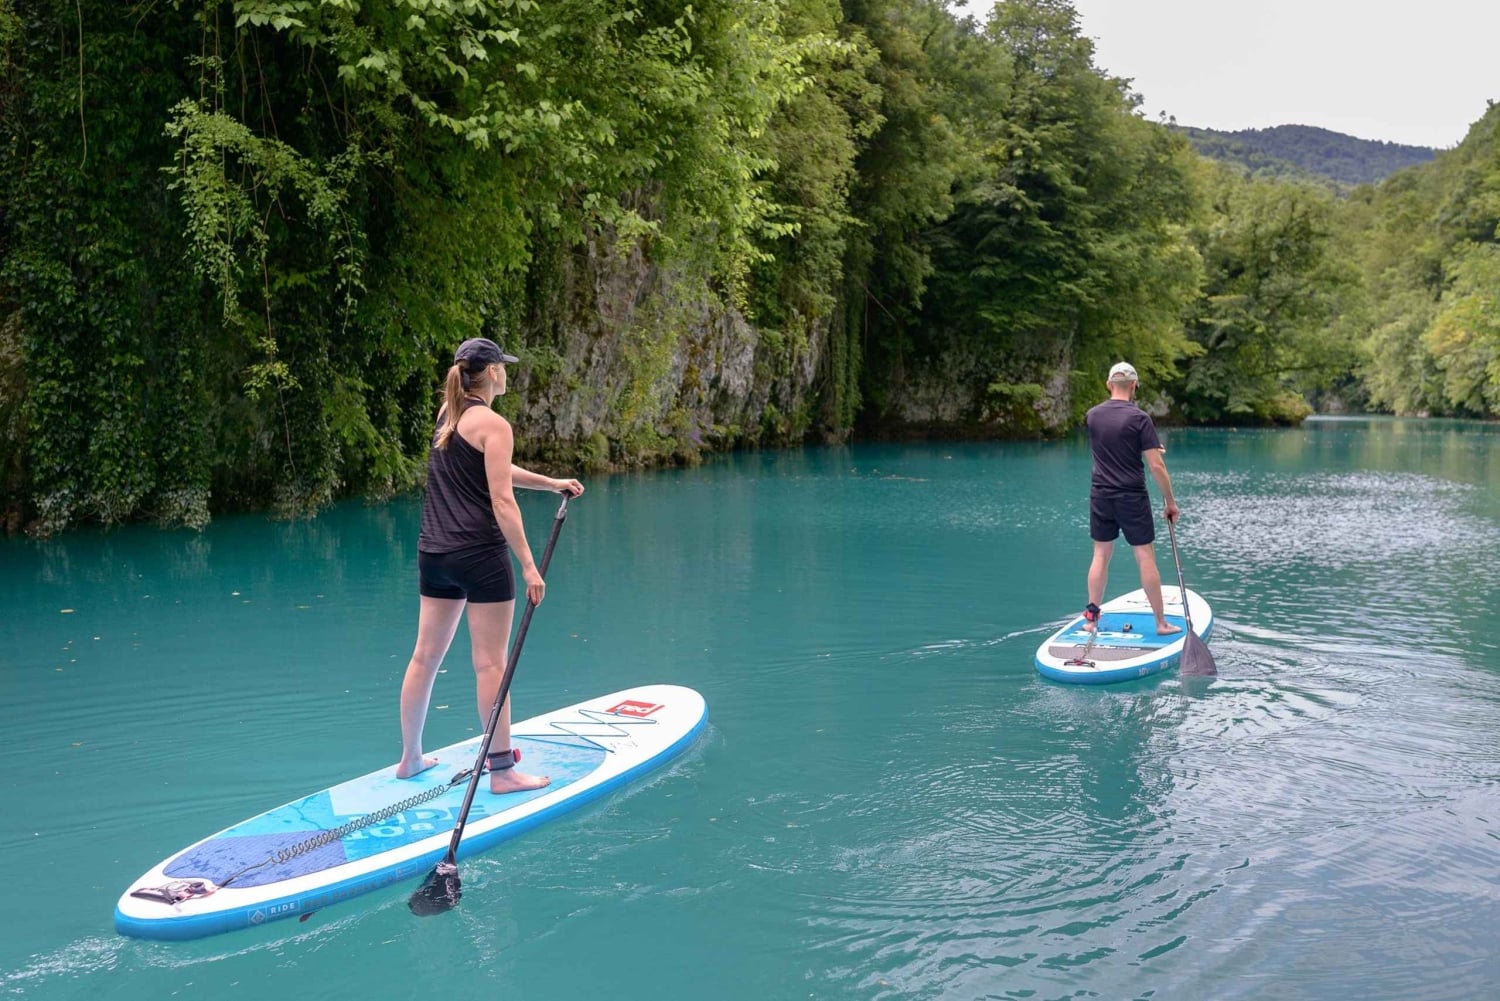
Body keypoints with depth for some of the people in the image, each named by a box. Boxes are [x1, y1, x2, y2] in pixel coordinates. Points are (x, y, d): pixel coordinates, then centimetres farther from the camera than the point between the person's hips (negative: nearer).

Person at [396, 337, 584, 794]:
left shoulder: (447, 415, 13)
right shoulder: (493, 425, -11)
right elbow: (502, 500, -16)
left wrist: (552, 483, 26)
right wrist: (529, 566, -15)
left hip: (434, 553, 8)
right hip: (480, 555, -8)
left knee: (425, 656, 13)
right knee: (490, 664, -2)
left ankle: (410, 757, 23)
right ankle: (502, 770, 3)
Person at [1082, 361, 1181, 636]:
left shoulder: (1092, 416, 1)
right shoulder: (1140, 418, -13)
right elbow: (1156, 465, -14)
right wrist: (1170, 501, -4)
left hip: (1100, 497, 4)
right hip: (1132, 497, -4)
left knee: (1101, 556, 12)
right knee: (1145, 558, 2)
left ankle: (1091, 616, 13)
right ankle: (1161, 623, 7)